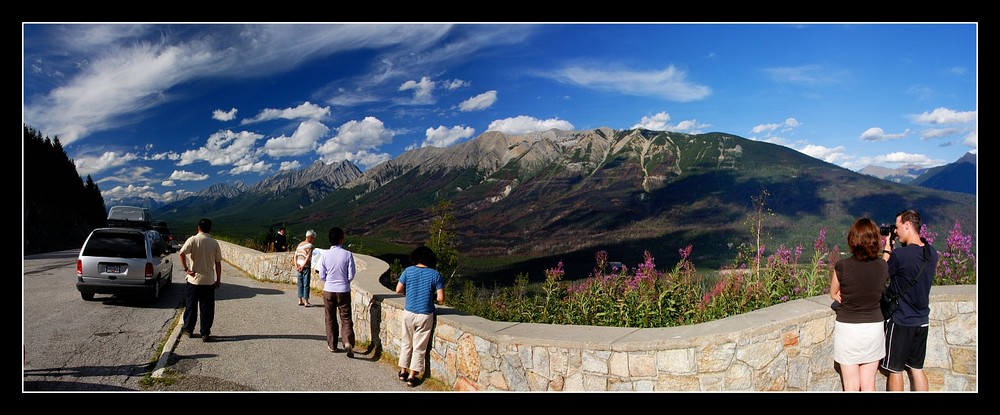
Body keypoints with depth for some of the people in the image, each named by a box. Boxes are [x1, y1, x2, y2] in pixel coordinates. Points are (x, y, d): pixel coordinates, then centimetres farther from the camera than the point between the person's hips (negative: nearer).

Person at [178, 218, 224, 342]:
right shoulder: (215, 243, 0)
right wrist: (218, 280, 11)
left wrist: (186, 269, -11)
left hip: (193, 280, -1)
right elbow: (218, 263, 3)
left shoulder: (193, 240, -7)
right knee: (207, 308, 6)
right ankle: (205, 334, 7)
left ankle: (188, 329, 25)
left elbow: (182, 253, -22)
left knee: (191, 306, 14)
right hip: (209, 281, 1)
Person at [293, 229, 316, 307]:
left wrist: (296, 266, 3)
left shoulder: (300, 244, 12)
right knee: (306, 284, -2)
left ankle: (300, 300, 16)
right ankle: (306, 302, 0)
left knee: (300, 283, 11)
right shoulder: (309, 245, -9)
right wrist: (303, 266, -15)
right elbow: (308, 257, -19)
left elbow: (295, 256, 9)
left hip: (299, 266, 7)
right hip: (306, 266, -7)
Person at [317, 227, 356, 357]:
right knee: (346, 318, 4)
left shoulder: (325, 255, -6)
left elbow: (322, 275, -1)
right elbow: (351, 275, -5)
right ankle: (348, 342, -16)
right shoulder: (347, 254, -10)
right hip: (343, 291, -1)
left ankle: (332, 345, 22)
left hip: (328, 290, 2)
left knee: (330, 318, 15)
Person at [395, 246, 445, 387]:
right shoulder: (435, 275, -9)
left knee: (406, 344, 19)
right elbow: (441, 298, -11)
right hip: (425, 315, -2)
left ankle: (403, 372, 27)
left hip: (409, 313, 2)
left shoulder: (408, 271, -5)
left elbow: (398, 290, 0)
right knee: (419, 347, 9)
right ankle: (412, 377, 12)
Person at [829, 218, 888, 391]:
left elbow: (833, 294, 1)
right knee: (869, 386, 13)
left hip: (847, 329, -3)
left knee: (851, 387, 7)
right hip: (874, 328, 3)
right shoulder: (883, 266, -8)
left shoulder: (842, 266, -16)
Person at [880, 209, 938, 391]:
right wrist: (895, 249, 5)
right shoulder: (932, 253, -2)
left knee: (895, 370, 8)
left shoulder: (899, 255, -23)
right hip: (922, 320, 6)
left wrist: (887, 249, 1)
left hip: (900, 321, -6)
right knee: (917, 368, 17)